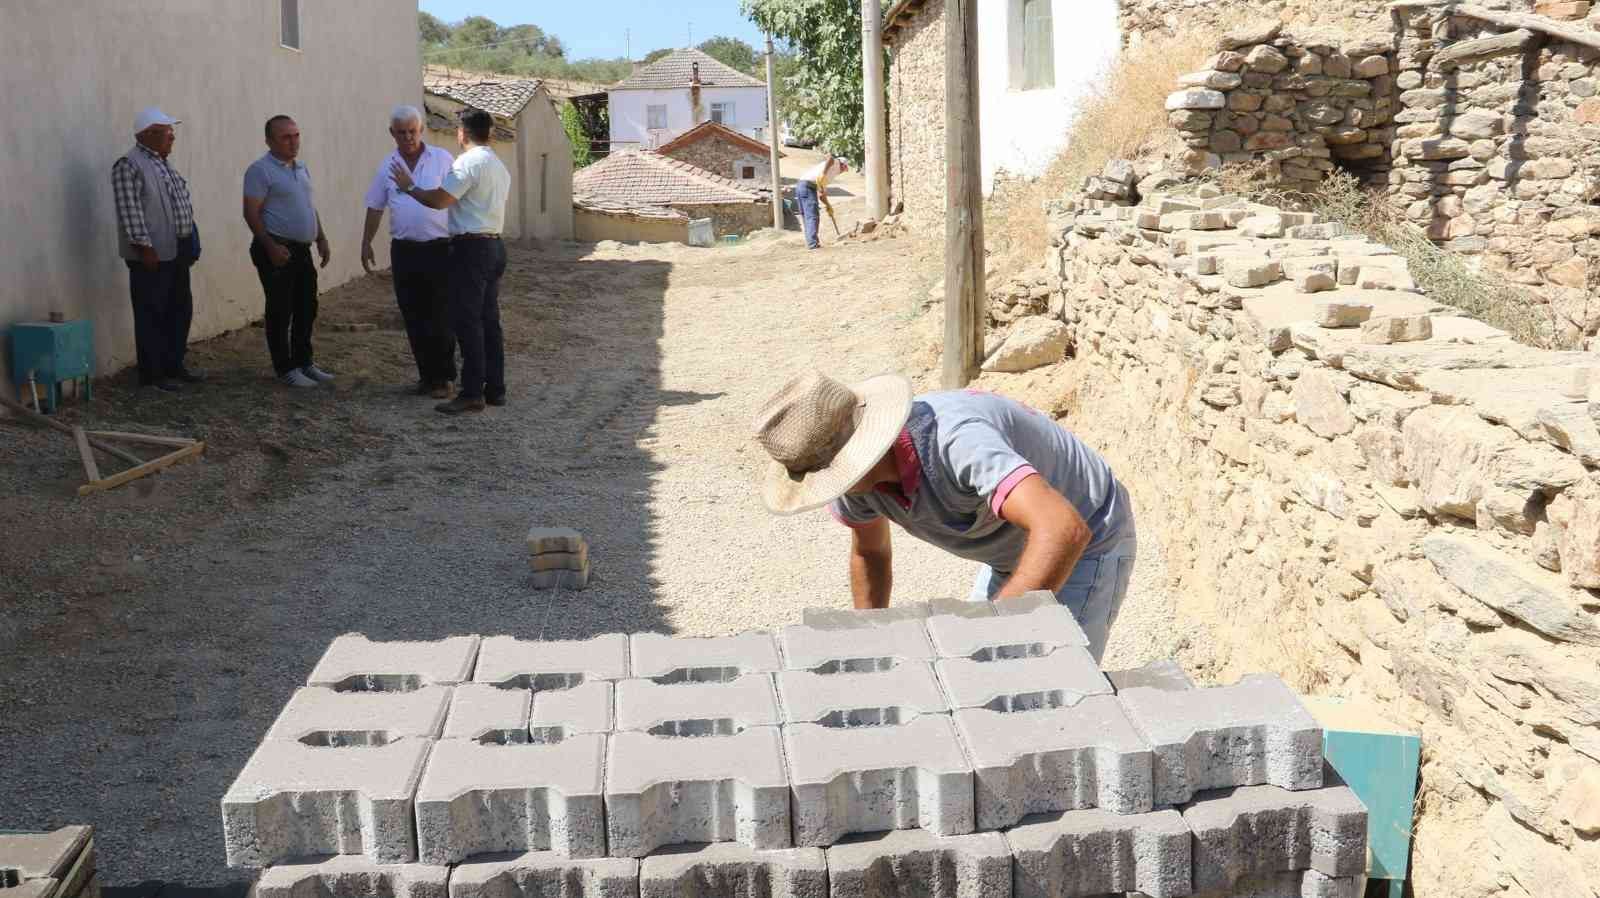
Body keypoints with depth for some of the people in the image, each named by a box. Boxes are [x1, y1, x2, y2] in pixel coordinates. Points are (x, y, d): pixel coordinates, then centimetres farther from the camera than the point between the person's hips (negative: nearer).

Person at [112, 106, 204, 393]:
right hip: (152, 254, -9)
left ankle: (174, 366, 25)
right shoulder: (129, 166, -13)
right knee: (152, 316, -2)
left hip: (176, 252, 9)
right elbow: (130, 212, -19)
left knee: (180, 311, 14)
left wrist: (191, 245, 18)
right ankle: (152, 374, 4)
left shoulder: (163, 163, 16)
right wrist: (144, 246, -22)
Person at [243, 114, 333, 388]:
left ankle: (304, 362, 24)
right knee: (281, 312, -1)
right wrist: (271, 247, -23)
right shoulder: (261, 170, -11)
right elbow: (251, 213, -16)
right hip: (277, 252, -8)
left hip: (302, 250, 8)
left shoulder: (301, 168, 14)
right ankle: (286, 369, 6)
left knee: (306, 309, 13)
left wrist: (321, 239, 15)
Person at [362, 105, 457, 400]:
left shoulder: (442, 159, 0)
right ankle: (426, 375, 17)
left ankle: (442, 377, 6)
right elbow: (375, 207, 16)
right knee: (414, 319, 7)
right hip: (404, 251, 3)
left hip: (439, 248, -3)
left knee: (440, 318, -3)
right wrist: (366, 243, 13)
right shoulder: (387, 166, 9)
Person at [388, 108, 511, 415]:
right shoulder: (500, 166, 16)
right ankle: (495, 389, 14)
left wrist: (409, 187, -2)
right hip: (494, 246, 9)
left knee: (467, 322, -7)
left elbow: (439, 199, -18)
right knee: (489, 320, 11)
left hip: (471, 248, -9)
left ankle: (472, 393, -7)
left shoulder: (469, 162, -13)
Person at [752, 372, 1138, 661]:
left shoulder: (953, 439, -42)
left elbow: (1065, 531, -52)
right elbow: (870, 551, 7)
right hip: (1016, 548, 8)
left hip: (1088, 543, -7)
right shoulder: (856, 467, -15)